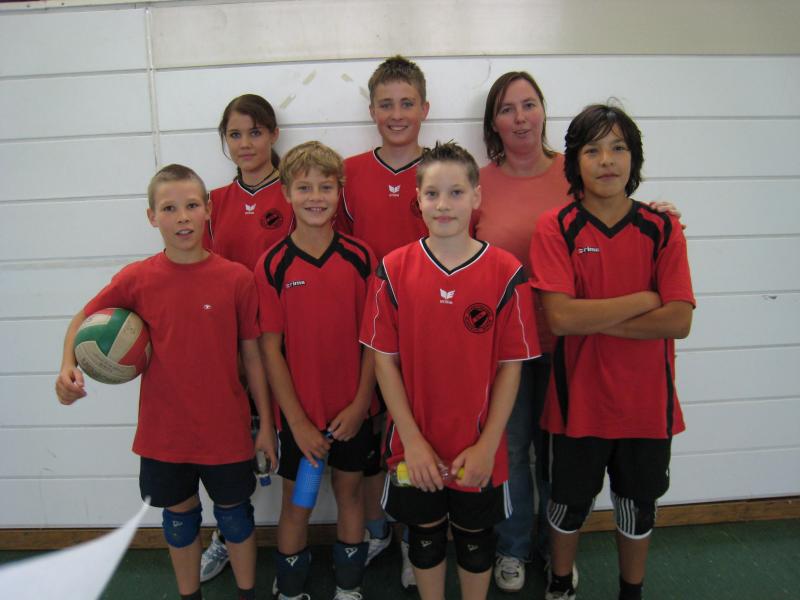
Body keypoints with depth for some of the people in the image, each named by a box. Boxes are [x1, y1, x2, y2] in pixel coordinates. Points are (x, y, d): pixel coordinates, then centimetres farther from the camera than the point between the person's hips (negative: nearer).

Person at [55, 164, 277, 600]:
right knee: (179, 515, 21)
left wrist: (265, 424, -1)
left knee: (234, 513, 17)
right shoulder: (136, 279, -8)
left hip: (226, 429, -1)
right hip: (164, 431, 2)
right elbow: (83, 319, 8)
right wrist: (68, 366, -11)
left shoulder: (236, 278, -11)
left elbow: (252, 355, -5)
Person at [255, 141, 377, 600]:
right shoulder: (273, 265, -8)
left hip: (352, 410, 1)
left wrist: (360, 403, -8)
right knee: (297, 503, 14)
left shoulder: (360, 257, -5)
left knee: (350, 491, 17)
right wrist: (297, 420, -10)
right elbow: (270, 348, -8)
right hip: (299, 412, -1)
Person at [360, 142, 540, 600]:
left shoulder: (506, 273, -11)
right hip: (416, 445, 1)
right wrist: (412, 439, -9)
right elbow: (384, 358, -6)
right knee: (425, 537, 20)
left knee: (476, 539, 20)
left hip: (479, 448, 0)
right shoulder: (394, 270, -8)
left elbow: (511, 365, -7)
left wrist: (488, 445, -10)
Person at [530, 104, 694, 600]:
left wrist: (595, 320, -18)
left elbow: (680, 320, -14)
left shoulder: (662, 229, -5)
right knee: (569, 501, 17)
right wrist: (643, 300, -15)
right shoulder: (555, 229, -10)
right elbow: (560, 316, -22)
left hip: (646, 398, 2)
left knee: (638, 504, 20)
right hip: (579, 396, -1)